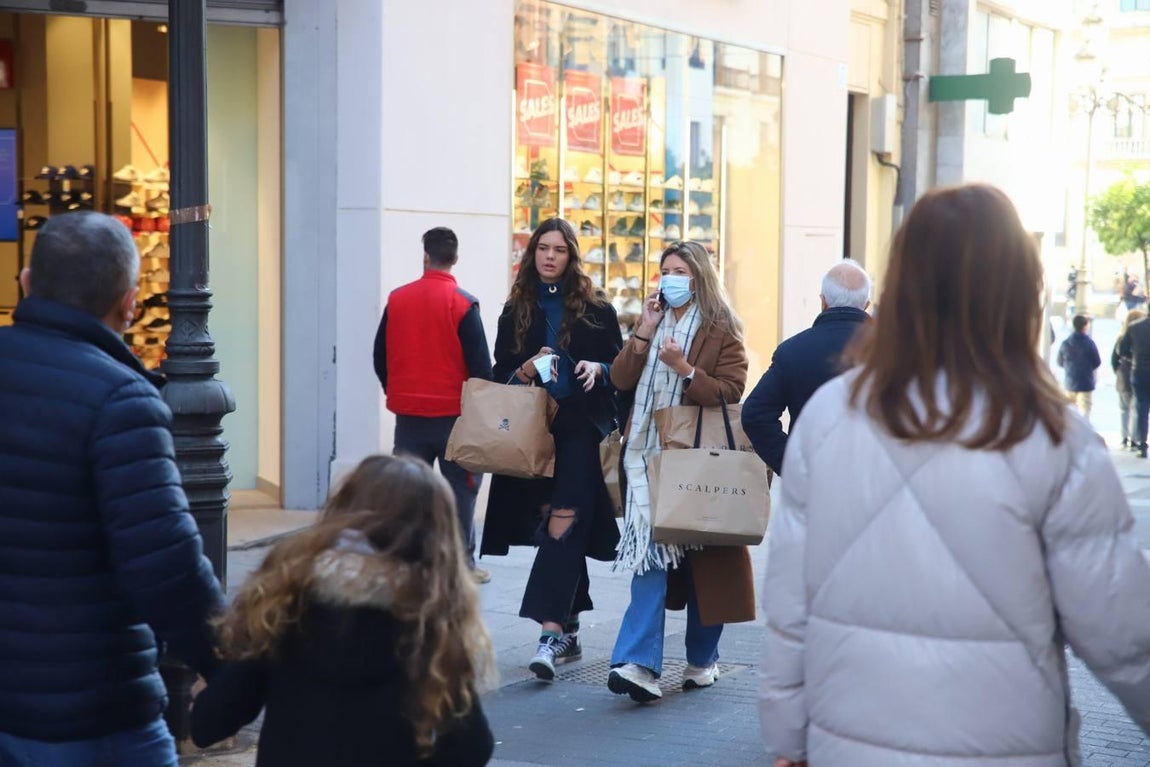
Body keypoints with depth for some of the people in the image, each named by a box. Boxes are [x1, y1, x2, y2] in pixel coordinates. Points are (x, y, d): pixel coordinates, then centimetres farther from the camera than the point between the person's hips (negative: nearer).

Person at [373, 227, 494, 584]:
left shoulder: (397, 299, 2)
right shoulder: (463, 304, -10)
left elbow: (380, 355, 8)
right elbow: (480, 363, -11)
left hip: (408, 413, 3)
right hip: (453, 412, -3)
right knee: (460, 488, 5)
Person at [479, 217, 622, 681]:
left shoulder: (596, 309, 5)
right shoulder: (516, 311, 11)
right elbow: (500, 376, 12)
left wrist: (597, 369, -14)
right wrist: (527, 369, -9)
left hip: (583, 430, -3)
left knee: (564, 523, -15)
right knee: (555, 527, 7)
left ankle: (551, 633, -21)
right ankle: (569, 631, 18)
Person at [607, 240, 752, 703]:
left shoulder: (721, 331, -1)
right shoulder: (654, 323, 14)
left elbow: (730, 392, -10)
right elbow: (620, 380, 5)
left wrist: (685, 369, -20)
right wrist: (643, 332, -5)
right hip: (650, 457, 3)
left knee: (704, 560, 7)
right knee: (650, 553, -9)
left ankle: (702, 659, 21)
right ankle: (639, 664, -18)